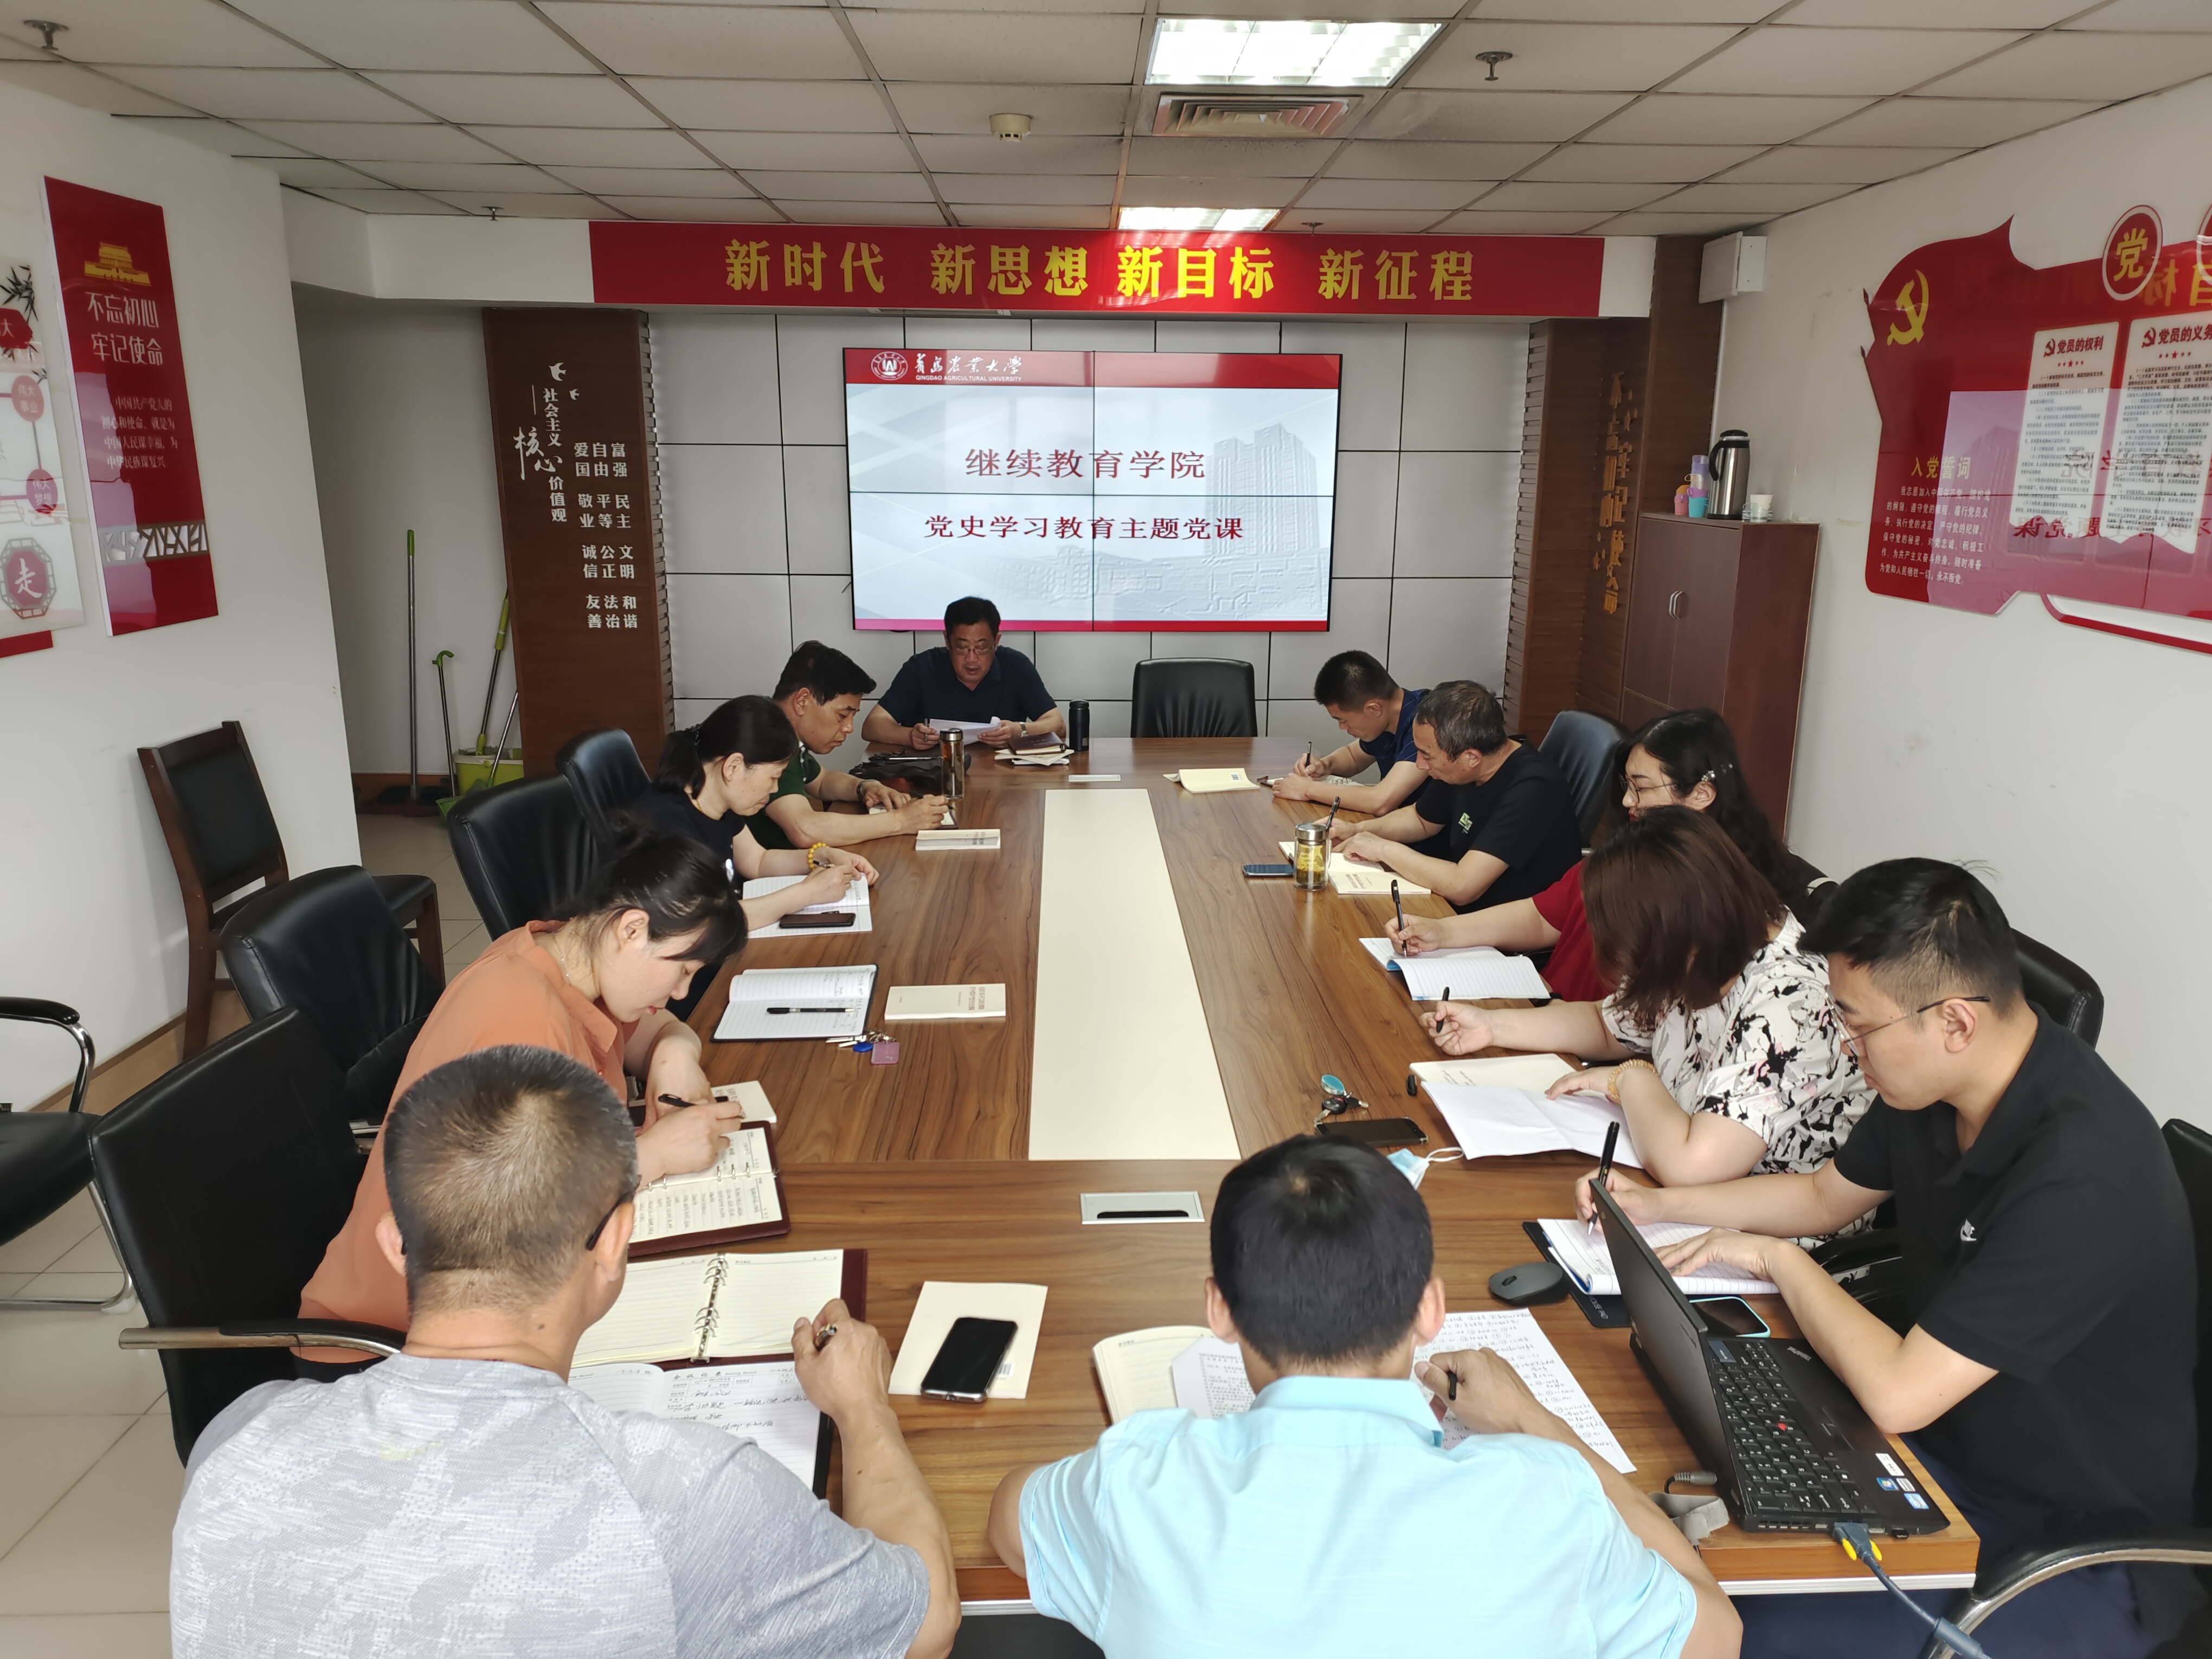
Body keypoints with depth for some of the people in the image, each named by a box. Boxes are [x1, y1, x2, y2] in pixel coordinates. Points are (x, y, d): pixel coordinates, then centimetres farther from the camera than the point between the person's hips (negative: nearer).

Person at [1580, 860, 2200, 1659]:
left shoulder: (2085, 1174, -32)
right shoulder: (1934, 1086, -5)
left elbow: (1897, 1394, -30)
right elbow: (1825, 1195, 15)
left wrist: (1777, 1258, -15)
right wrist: (1655, 1204, 7)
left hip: (2079, 1542, -7)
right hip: (1948, 1443, 8)